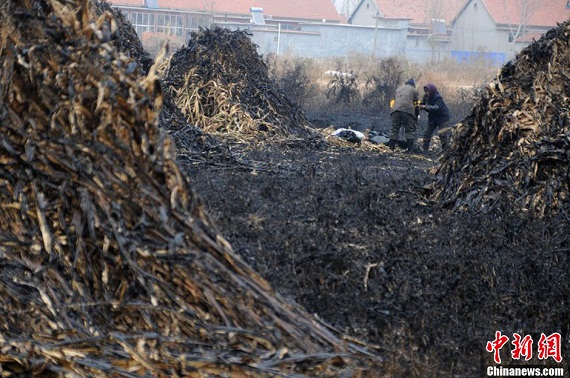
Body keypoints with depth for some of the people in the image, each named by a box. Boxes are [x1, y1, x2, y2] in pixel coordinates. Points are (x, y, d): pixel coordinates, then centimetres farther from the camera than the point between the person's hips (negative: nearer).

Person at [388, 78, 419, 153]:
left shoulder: (398, 89, 30)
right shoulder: (414, 90, 18)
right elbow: (416, 104, 16)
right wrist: (416, 118, 24)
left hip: (395, 109, 3)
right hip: (408, 110, -3)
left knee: (394, 128, 8)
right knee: (410, 130, 2)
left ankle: (391, 147, 3)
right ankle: (410, 149, -4)